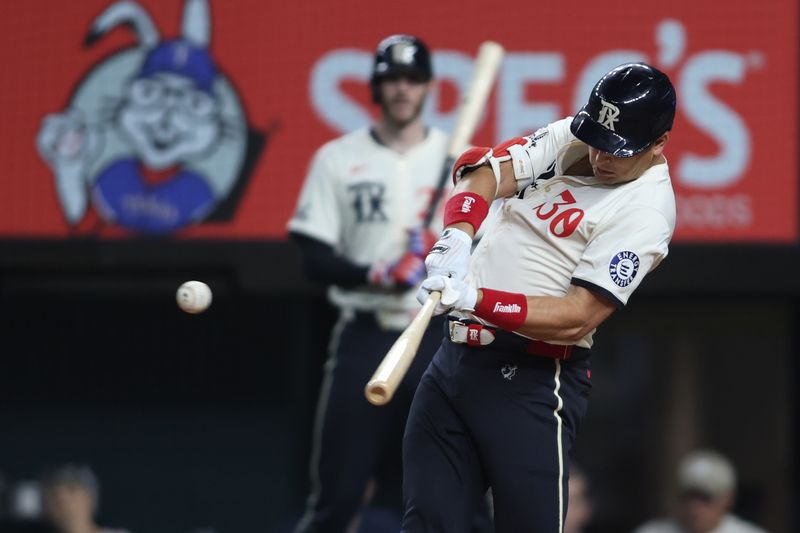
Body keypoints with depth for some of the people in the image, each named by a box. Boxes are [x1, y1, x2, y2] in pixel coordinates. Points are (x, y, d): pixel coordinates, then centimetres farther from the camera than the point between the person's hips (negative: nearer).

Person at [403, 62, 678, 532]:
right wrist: (458, 234, -20)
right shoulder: (570, 138, 9)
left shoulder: (645, 210, -13)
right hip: (456, 354, 7)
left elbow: (577, 318, -20)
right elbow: (484, 169, 0)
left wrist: (477, 301, -29)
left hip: (530, 381, -7)